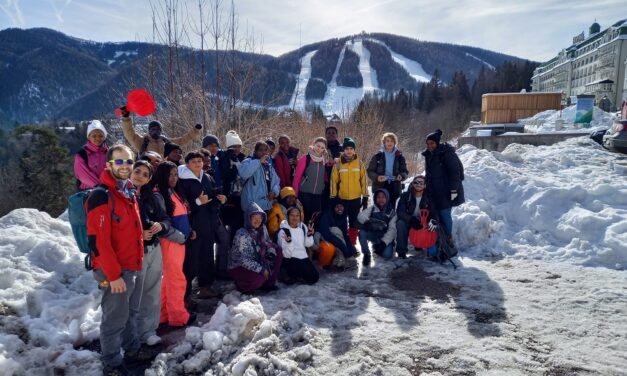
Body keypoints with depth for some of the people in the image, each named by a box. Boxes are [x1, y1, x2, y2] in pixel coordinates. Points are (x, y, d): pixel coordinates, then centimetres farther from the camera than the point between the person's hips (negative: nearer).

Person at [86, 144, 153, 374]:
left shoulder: (130, 193, 11)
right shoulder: (101, 196, -17)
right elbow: (98, 241, -21)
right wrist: (113, 274, -20)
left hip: (133, 267, 8)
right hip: (115, 271, -8)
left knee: (130, 314, 21)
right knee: (115, 319, 4)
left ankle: (133, 351, 38)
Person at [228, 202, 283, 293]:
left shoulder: (262, 229, -5)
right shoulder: (242, 234, -25)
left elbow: (269, 243, 10)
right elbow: (243, 260, -26)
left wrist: (271, 253, -12)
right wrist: (261, 269, -26)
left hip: (256, 261, 7)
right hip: (238, 267, -7)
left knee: (278, 252, -5)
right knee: (258, 278, -34)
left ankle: (268, 283, 4)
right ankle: (242, 286, 1)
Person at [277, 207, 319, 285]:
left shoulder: (303, 227, 2)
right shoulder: (283, 231, -15)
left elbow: (308, 244, 10)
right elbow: (287, 254, -17)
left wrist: (309, 234, -9)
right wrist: (289, 242, -36)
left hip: (303, 257, 6)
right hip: (290, 259, -6)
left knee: (315, 277, -8)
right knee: (310, 276, -22)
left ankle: (294, 275, 13)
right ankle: (289, 275, 3)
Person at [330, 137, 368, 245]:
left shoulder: (359, 163, 1)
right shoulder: (338, 164, -3)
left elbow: (364, 181, 3)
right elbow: (334, 181, -1)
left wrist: (365, 197, 1)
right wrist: (333, 197, -3)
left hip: (356, 198, 1)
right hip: (342, 198, -1)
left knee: (354, 223, 10)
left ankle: (352, 244, 21)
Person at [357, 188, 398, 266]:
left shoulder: (392, 212, -2)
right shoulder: (372, 209, 0)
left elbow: (392, 229, -10)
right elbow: (361, 215, -18)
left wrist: (384, 242, -24)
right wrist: (366, 221, -42)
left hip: (386, 238, -1)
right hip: (373, 235, 1)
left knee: (387, 255, -27)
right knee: (362, 233, -29)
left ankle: (378, 249, 10)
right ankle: (366, 254, -7)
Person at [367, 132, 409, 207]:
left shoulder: (399, 157, 7)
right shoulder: (377, 156, 2)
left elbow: (405, 171, 11)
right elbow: (370, 171, 2)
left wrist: (402, 176, -12)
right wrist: (377, 177, -18)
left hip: (395, 188, 2)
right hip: (379, 187, -1)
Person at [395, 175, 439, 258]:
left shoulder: (428, 198, 0)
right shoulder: (405, 196, -7)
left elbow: (434, 212, -10)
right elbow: (400, 212, -18)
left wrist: (434, 220, -36)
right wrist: (411, 219, -37)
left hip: (422, 225, 2)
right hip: (407, 223, -2)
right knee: (400, 223, -33)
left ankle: (432, 252, 4)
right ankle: (401, 251, -21)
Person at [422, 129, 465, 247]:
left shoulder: (447, 153, -10)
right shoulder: (428, 155, 15)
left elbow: (455, 172, -14)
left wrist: (454, 189, -18)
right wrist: (427, 188, 23)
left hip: (446, 191, -7)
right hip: (434, 192, 7)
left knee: (444, 214, -7)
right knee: (437, 214, 4)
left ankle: (448, 239, 7)